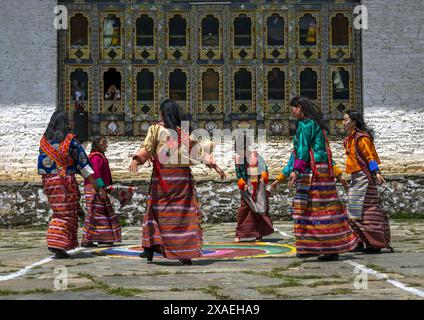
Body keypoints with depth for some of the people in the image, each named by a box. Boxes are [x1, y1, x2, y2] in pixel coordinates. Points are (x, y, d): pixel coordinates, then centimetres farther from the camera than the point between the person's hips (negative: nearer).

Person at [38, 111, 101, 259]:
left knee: (58, 212, 17)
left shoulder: (44, 140, 6)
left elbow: (41, 165, 8)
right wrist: (95, 184, -5)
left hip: (48, 181, 5)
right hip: (66, 180, -5)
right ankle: (57, 244, -8)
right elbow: (83, 163, -6)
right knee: (67, 213, 1)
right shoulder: (70, 139, -6)